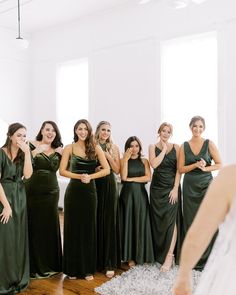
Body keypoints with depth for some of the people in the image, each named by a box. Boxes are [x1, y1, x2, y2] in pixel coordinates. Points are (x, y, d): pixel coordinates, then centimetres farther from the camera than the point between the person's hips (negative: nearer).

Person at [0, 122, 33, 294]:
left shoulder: (23, 154, 5)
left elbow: (27, 174, -9)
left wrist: (27, 152, -16)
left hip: (20, 197, 5)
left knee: (19, 238, 11)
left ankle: (19, 279, 26)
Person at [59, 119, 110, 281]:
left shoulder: (96, 148, 2)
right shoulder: (69, 148, 0)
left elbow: (107, 169, -3)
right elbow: (62, 171, -4)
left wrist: (90, 176, -15)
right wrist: (79, 176, -18)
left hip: (90, 191, 1)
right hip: (73, 192, -1)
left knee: (89, 228, 7)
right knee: (73, 228, 6)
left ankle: (88, 269, 20)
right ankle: (73, 268, 20)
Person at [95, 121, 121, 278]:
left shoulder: (114, 148, 5)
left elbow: (117, 170, 0)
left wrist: (108, 156, -12)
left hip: (109, 187, 0)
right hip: (94, 186, 1)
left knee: (109, 223, 0)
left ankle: (110, 264, 7)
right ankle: (94, 260, 19)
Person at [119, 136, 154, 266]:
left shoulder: (144, 161, 7)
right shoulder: (123, 160, 4)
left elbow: (148, 177, -5)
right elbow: (123, 177, -11)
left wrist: (131, 179, -8)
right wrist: (126, 159, -11)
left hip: (140, 194, 1)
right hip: (127, 194, -1)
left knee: (140, 223, 3)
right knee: (128, 223, 1)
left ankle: (140, 255, 15)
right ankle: (130, 256, 10)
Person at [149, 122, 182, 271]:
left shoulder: (176, 147, 3)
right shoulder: (153, 147, 5)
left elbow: (179, 169, -2)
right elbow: (154, 164, -13)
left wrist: (176, 188, -10)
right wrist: (164, 149, -8)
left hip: (172, 187, -1)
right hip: (157, 188, 2)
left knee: (171, 219, -8)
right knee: (158, 220, 7)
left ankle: (169, 256, -6)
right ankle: (159, 253, 21)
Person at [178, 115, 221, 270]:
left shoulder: (209, 143, 1)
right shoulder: (184, 146, 5)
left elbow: (219, 164, 2)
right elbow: (181, 169, 1)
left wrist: (205, 168, -13)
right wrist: (196, 165, -13)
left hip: (206, 185, -1)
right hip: (190, 186, 1)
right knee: (191, 222, 6)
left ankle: (206, 260, 11)